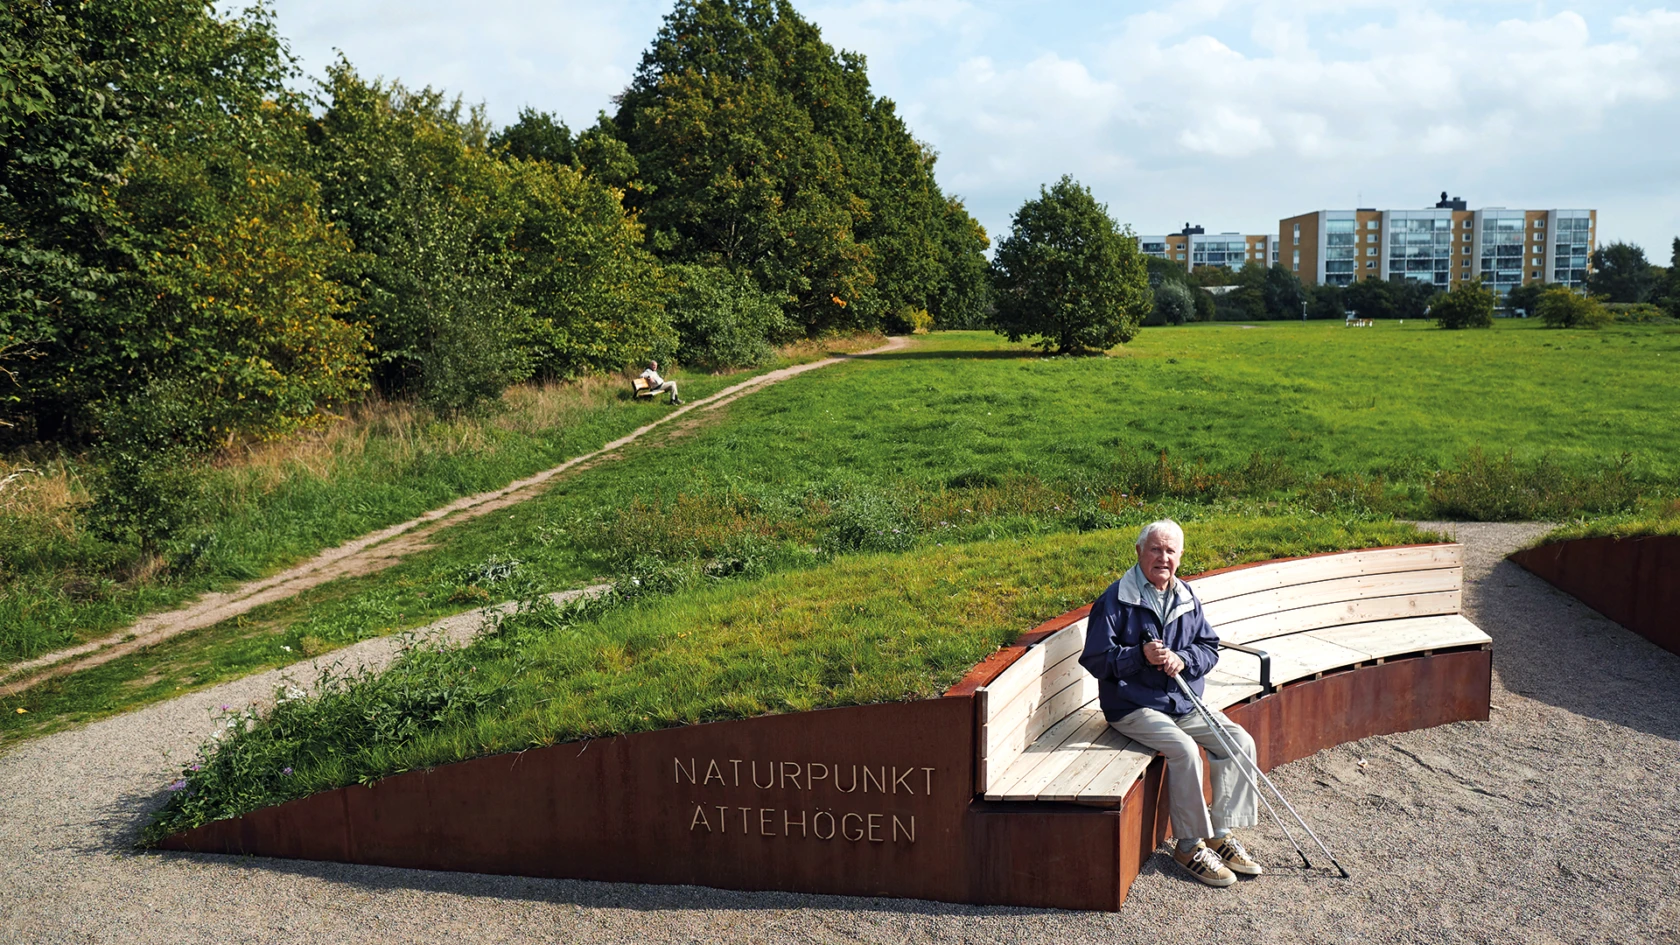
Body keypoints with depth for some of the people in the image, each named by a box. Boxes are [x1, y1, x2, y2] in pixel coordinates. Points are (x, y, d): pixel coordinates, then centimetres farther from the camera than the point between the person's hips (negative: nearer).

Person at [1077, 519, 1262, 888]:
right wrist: (1140, 655, -25)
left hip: (1185, 704, 7)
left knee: (1240, 742, -8)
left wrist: (1183, 660, -11)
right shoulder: (1116, 600, -9)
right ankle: (1190, 846, -12)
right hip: (1133, 707, -7)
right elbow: (1096, 659, -11)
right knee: (1184, 750, -29)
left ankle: (1222, 836, 3)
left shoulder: (1187, 598, 10)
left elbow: (1210, 647, 10)